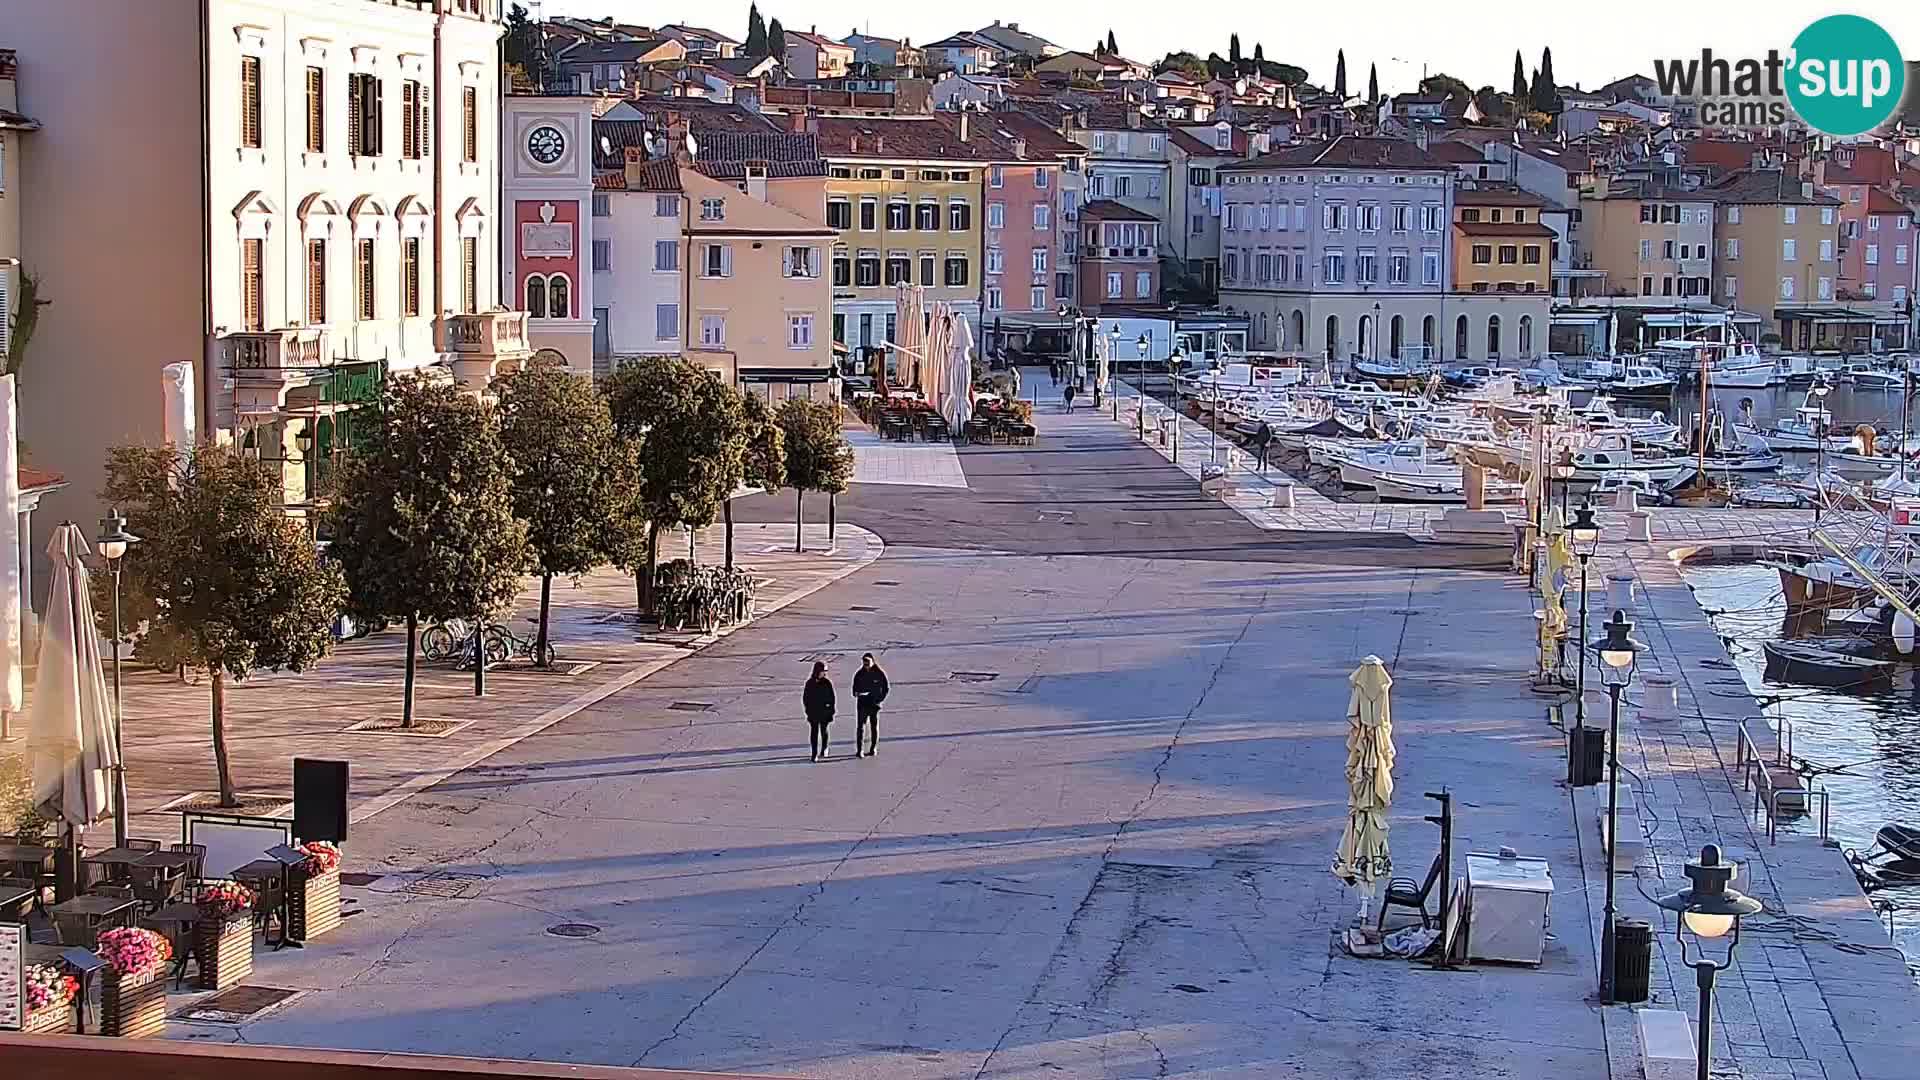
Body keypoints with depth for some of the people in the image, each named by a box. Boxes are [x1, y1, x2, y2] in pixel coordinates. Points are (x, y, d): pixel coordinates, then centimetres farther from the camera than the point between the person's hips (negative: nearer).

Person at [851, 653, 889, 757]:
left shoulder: (879, 674, -4)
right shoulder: (859, 674, 2)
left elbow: (885, 689, 0)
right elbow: (855, 687, 9)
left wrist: (879, 699, -12)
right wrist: (856, 693, -13)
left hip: (875, 704, -1)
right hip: (862, 704, 1)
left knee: (874, 727, 10)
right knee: (860, 727, -6)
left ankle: (873, 748, 21)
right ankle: (859, 750, -8)